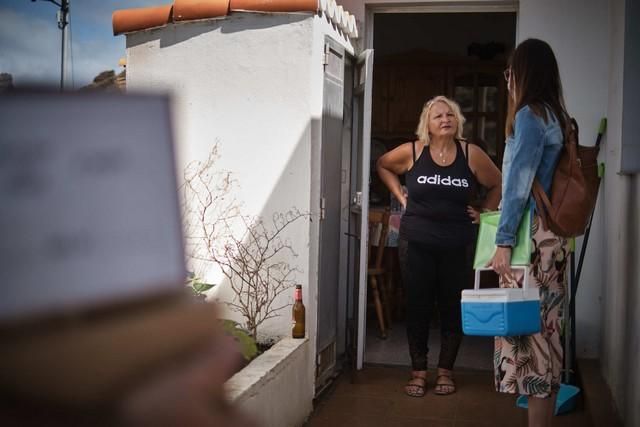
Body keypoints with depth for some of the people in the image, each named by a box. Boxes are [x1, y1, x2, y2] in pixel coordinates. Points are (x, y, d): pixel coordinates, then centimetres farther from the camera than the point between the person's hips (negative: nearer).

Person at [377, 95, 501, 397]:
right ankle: (418, 371, 17)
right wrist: (400, 196, 8)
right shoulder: (412, 152, -2)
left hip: (457, 247, 0)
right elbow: (383, 165, 16)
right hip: (417, 244, 0)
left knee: (452, 308, 6)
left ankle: (445, 371, 22)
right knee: (417, 307, 4)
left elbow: (498, 184, 12)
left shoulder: (471, 154, -2)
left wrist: (484, 213, 6)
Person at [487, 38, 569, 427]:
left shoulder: (529, 115, -11)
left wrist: (504, 241, -16)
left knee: (530, 328, -5)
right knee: (542, 329, 12)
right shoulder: (554, 115, 16)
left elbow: (519, 183, -16)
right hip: (549, 234, 9)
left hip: (532, 236, -9)